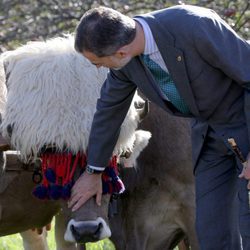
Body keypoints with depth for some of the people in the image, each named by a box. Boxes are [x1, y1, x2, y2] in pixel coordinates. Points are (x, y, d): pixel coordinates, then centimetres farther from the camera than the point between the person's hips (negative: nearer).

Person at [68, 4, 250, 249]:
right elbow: (109, 108, 6)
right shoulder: (125, 58, -12)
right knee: (211, 228, 2)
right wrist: (93, 172, 17)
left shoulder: (195, 26, -34)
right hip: (209, 127, 6)